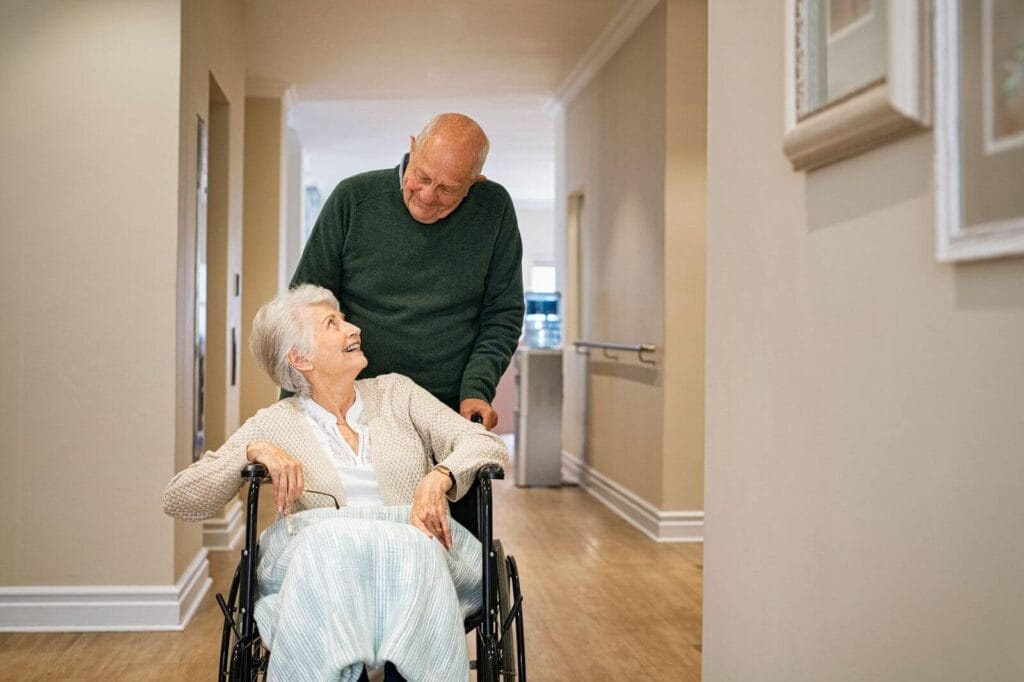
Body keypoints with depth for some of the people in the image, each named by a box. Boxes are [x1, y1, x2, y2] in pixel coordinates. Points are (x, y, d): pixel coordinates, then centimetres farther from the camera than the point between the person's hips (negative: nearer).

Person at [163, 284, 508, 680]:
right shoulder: (274, 424, 14)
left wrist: (437, 478, -15)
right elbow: (177, 500, 8)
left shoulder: (395, 392, 18)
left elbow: (488, 445, 7)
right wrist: (253, 451, -8)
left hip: (411, 555, 1)